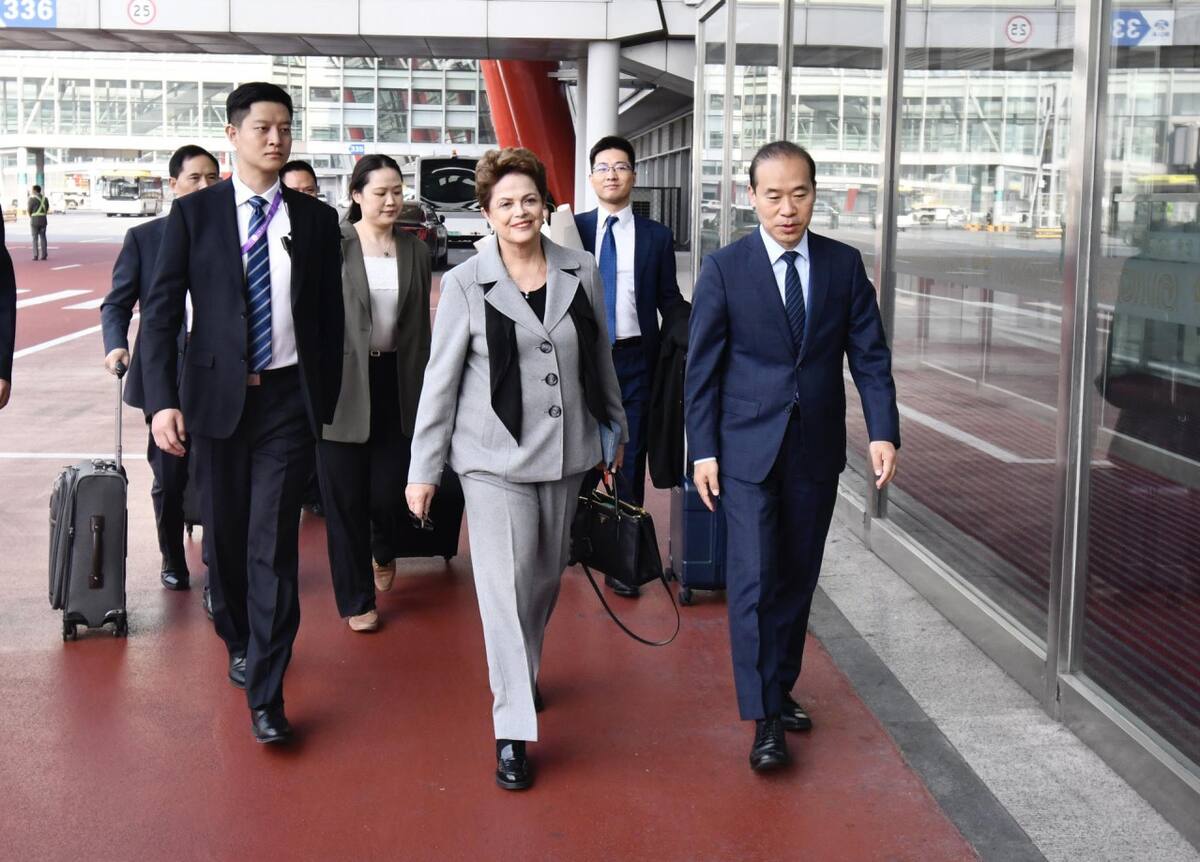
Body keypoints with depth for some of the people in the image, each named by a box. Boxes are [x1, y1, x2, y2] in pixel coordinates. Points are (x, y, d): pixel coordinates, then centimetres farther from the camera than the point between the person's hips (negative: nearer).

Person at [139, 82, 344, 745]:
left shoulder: (316, 219, 4)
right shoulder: (194, 213, 1)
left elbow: (330, 316, 8)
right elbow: (161, 311, -3)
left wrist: (327, 398, 5)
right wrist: (162, 399, -12)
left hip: (289, 399, 0)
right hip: (216, 397, 1)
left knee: (274, 543, -5)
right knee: (225, 535, 13)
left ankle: (265, 695, 2)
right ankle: (238, 641, 39)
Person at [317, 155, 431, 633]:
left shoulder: (415, 251, 7)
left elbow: (420, 327, 11)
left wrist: (424, 388, 10)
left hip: (395, 381, 3)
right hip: (341, 383, -3)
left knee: (389, 489, 4)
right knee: (345, 495, 4)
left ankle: (384, 550, 40)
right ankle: (356, 598, 19)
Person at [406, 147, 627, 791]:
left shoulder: (581, 273, 3)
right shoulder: (465, 284, -5)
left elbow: (601, 360, 14)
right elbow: (440, 380, -2)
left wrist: (616, 429, 20)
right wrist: (423, 470, -2)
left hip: (566, 452, 4)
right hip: (495, 458, -4)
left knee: (546, 578, 15)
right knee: (507, 585, -7)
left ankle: (521, 674, 40)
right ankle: (512, 730, 0)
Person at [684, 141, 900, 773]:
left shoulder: (844, 265, 3)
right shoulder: (724, 269, -4)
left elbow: (869, 354, 3)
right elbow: (702, 366, -1)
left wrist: (883, 431, -9)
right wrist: (703, 449, -6)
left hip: (816, 450, 3)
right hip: (748, 449, -3)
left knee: (798, 577, 11)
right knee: (755, 579, -7)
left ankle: (781, 688, 27)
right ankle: (765, 720, -1)